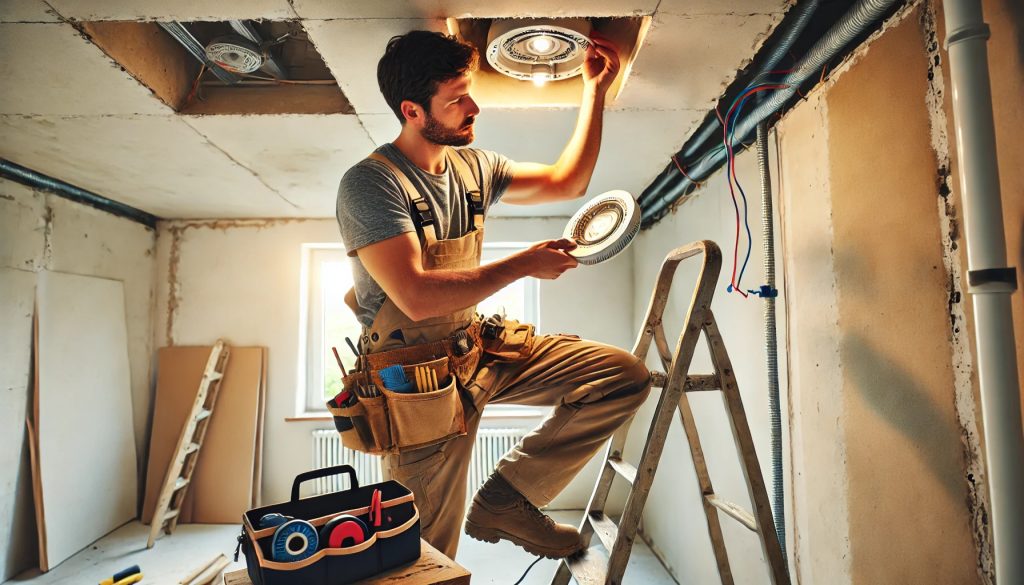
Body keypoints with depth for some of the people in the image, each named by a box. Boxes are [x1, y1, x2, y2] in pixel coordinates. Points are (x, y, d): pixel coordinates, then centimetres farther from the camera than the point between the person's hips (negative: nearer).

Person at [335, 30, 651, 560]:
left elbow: (566, 182, 15)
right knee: (427, 558, 5)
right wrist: (524, 265, -19)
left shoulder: (473, 167, 6)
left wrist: (595, 90, 12)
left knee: (626, 377, -4)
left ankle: (505, 499, 0)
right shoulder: (370, 183, -17)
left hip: (481, 348, 7)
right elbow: (416, 297, -27)